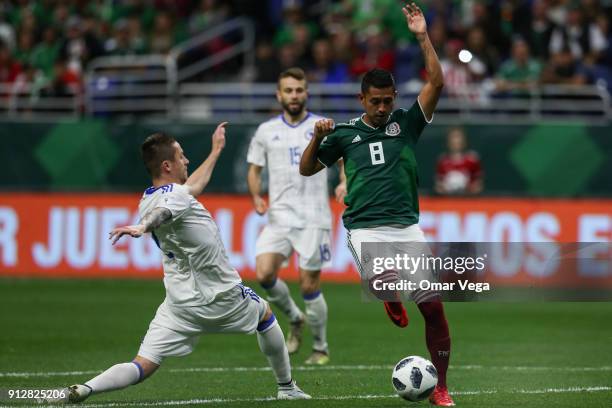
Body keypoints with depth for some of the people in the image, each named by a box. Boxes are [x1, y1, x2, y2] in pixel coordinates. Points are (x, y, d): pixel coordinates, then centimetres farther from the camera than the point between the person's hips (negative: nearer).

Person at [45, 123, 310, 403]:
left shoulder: (147, 200, 12)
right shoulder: (175, 195, -15)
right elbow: (163, 213, -39)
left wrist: (215, 151, 42)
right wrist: (143, 227, -62)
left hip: (180, 303, 6)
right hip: (222, 297, -6)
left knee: (142, 368, -5)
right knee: (265, 315, 27)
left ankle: (83, 389, -30)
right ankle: (286, 387, 39)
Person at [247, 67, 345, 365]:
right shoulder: (266, 131, 9)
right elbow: (254, 169, 18)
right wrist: (256, 198, 0)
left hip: (314, 219, -2)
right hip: (279, 217, 2)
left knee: (309, 285, -3)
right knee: (264, 273, -16)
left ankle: (321, 348, 16)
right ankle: (294, 319, 12)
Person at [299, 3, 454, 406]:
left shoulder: (406, 123, 10)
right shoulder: (345, 133, 11)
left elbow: (437, 83, 0)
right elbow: (307, 169, 17)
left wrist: (423, 36, -5)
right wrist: (318, 138, -2)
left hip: (407, 225, 1)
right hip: (366, 228, -1)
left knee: (434, 305, -5)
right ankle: (392, 298, 7)